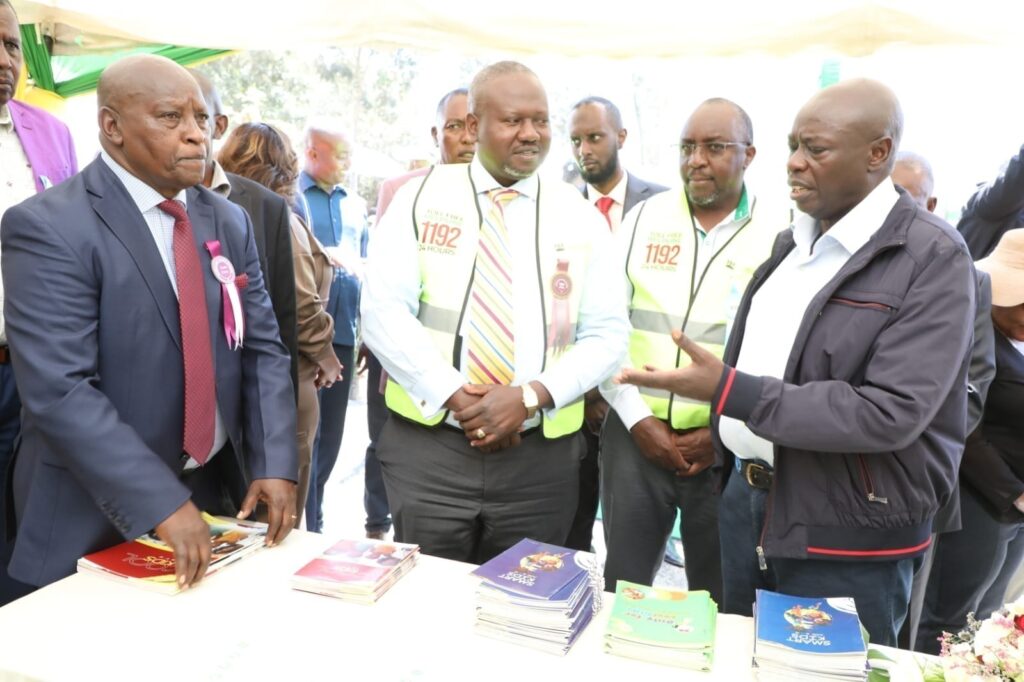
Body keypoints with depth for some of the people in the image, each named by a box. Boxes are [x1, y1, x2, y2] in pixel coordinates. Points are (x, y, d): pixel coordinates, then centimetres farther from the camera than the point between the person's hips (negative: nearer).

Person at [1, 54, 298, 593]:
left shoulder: (229, 221, 4)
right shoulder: (47, 227, -15)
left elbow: (262, 349, 2)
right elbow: (60, 391, -22)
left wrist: (273, 463, -9)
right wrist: (163, 504, -27)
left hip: (217, 490, 6)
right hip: (97, 519, -5)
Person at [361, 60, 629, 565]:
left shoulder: (581, 218, 4)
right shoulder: (421, 197, 1)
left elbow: (607, 335, 0)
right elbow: (383, 312, -6)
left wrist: (530, 397, -15)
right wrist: (455, 397, -16)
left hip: (540, 457, 2)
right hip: (427, 445, -1)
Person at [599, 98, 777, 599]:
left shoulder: (779, 236, -2)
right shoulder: (645, 218, 3)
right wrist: (637, 419, -6)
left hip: (727, 447, -1)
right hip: (637, 433, 2)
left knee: (717, 600, 15)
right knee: (622, 588, 14)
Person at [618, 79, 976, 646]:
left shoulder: (933, 258, -15)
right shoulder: (792, 241, 10)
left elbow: (891, 414, -25)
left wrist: (730, 392, -28)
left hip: (846, 541, -7)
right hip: (746, 500, 7)